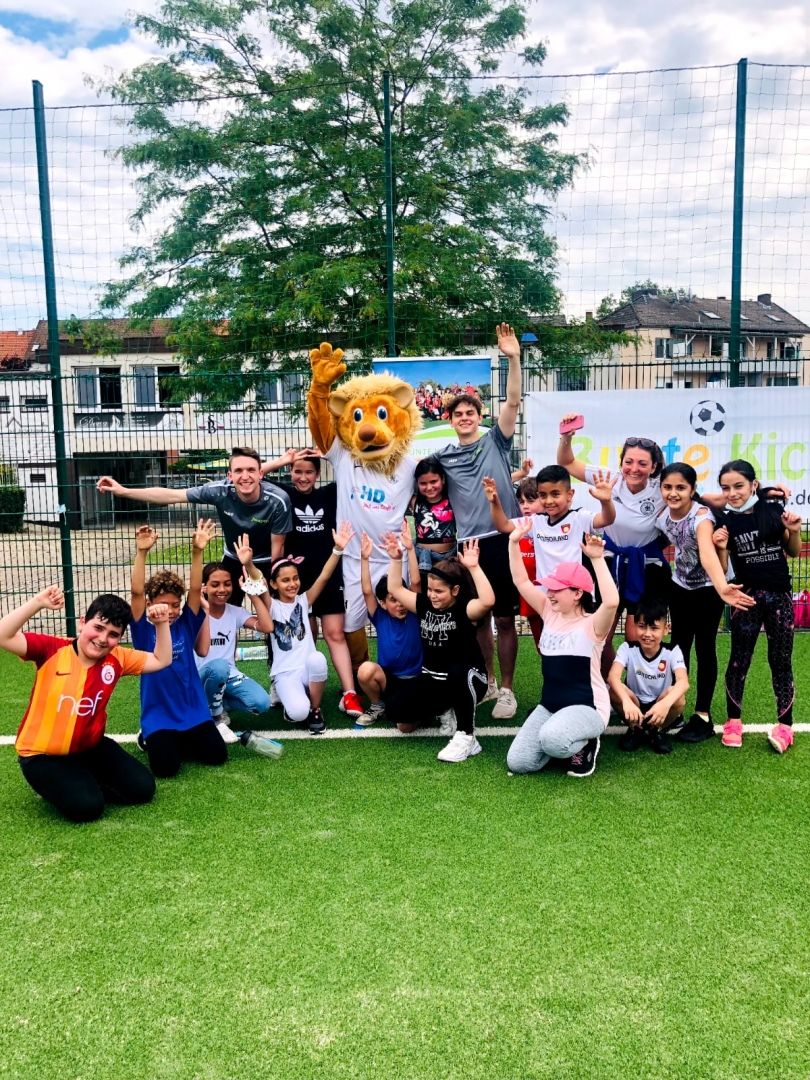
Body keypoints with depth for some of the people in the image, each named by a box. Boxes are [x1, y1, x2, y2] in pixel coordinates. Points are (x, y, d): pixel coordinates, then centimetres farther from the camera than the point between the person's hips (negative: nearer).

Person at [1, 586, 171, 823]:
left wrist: (161, 624, -9)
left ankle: (83, 783, 13)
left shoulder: (117, 658, -5)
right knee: (86, 806, -25)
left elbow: (161, 660, 6)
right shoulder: (52, 649, -18)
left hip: (91, 747, 5)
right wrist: (38, 602, -37)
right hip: (43, 754, -5)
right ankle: (57, 786, 8)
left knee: (142, 788, -8)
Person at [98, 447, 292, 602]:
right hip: (233, 560, 2)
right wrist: (123, 491, -25)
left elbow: (277, 546, -17)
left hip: (265, 563, -2)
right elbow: (171, 495, -22)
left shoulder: (278, 501, -30)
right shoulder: (220, 491, -26)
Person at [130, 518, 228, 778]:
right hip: (158, 717, -3)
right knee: (166, 767, -18)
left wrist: (197, 551, -24)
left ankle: (179, 743, 21)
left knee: (217, 755, -8)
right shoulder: (144, 631, -5)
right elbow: (136, 592, -18)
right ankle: (150, 741, 16)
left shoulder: (186, 625, 1)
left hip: (194, 712, 3)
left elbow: (195, 588, -10)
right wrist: (141, 553, -30)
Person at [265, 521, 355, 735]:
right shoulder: (271, 605, -1)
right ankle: (292, 704, 10)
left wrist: (338, 549, -21)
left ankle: (315, 710, -9)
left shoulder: (304, 601, 6)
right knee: (298, 712, -32)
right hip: (285, 673, -3)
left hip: (309, 669, 3)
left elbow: (324, 577, -8)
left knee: (317, 658, -35)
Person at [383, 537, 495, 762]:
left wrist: (473, 567, -42)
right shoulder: (424, 605, 2)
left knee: (459, 673, -43)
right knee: (395, 711, -15)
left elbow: (488, 601, -37)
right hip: (431, 680, 6)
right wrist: (396, 559, -4)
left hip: (465, 681, -6)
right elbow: (395, 589, 7)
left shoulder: (465, 609, -16)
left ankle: (466, 738, -24)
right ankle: (441, 709, 18)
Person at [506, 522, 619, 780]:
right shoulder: (550, 613, 4)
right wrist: (514, 542, -8)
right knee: (517, 763, -7)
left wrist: (597, 559, -38)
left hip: (586, 708, -6)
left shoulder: (592, 624, -14)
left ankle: (585, 744, -2)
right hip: (549, 706, 7)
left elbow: (612, 601, -36)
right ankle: (565, 741, 18)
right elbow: (521, 581, 1)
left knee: (551, 739, -38)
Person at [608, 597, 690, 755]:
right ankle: (635, 728, -1)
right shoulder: (627, 648, -13)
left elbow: (683, 681, -32)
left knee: (677, 697, -32)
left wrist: (665, 703, -53)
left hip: (659, 708, 0)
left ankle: (658, 731, -1)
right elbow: (613, 676, -31)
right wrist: (627, 701, -51)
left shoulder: (672, 651, -13)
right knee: (614, 690, -29)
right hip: (635, 707, 0)